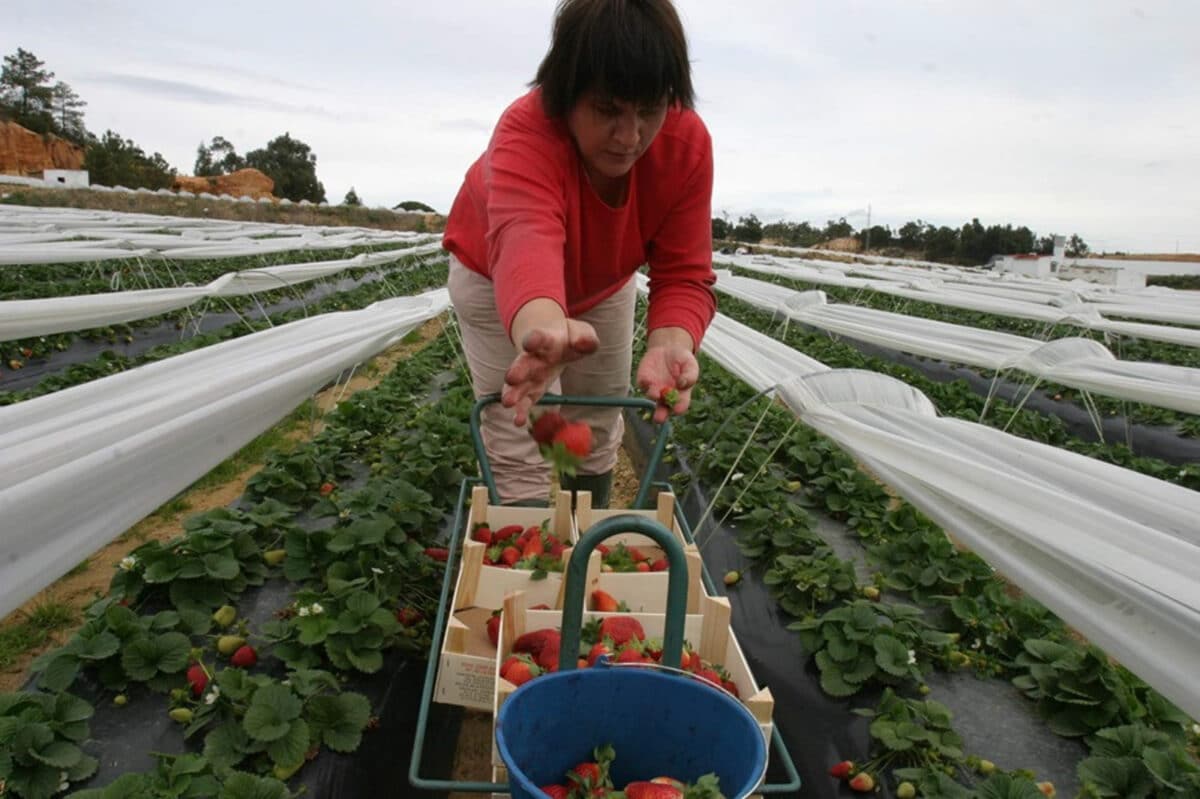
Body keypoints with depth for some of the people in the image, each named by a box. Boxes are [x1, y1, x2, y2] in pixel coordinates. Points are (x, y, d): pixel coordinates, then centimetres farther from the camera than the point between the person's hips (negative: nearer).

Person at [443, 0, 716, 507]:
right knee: (518, 453, -10)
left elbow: (685, 276, -31)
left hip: (603, 281, 4)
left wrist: (669, 346, -53)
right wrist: (542, 330, -82)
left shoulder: (687, 142, -28)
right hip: (496, 276, -3)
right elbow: (525, 238, -60)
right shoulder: (526, 130, -40)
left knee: (597, 436, 13)